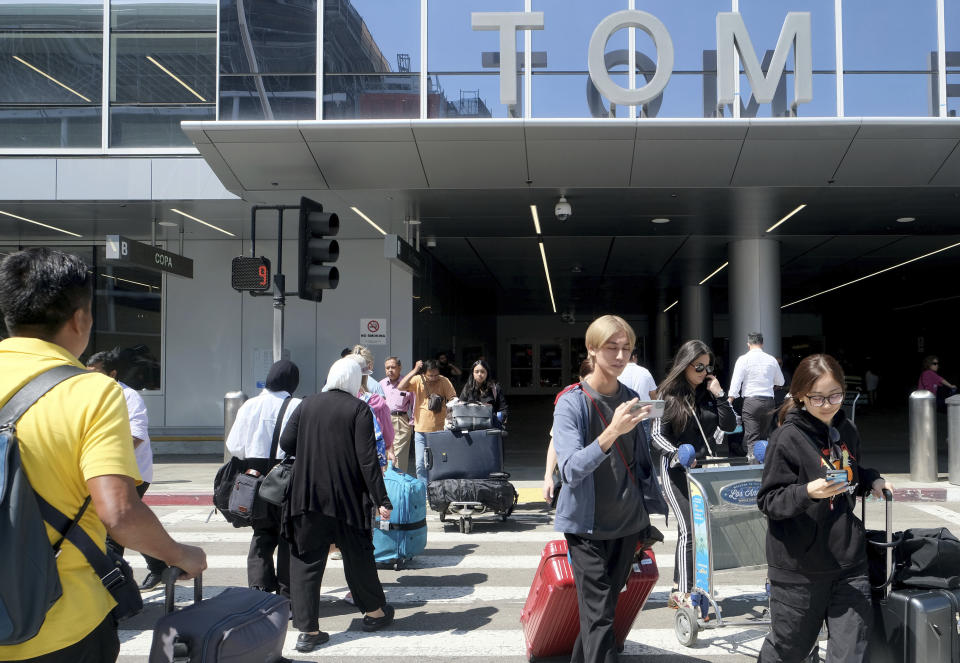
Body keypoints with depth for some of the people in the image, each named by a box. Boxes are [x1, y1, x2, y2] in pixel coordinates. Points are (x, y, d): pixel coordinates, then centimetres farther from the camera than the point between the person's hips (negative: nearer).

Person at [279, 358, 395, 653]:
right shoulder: (359, 409, -8)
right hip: (347, 498, -2)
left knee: (306, 560, 7)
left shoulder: (307, 404, 1)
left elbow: (285, 444, 1)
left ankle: (308, 630, 5)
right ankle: (375, 611, 32)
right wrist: (381, 500, -10)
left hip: (306, 496, 2)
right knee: (358, 555, 16)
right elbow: (367, 459, -13)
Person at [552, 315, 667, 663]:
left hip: (627, 522, 6)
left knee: (602, 606, 15)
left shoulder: (630, 398, 4)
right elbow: (570, 470, -26)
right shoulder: (571, 403, -14)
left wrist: (650, 511, 12)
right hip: (588, 525, -5)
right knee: (599, 616, -7)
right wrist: (612, 432, -38)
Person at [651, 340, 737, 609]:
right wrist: (676, 455, -23)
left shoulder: (709, 393, 9)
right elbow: (658, 436, -5)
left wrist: (719, 395, -5)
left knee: (700, 527, 8)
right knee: (689, 529, -13)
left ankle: (679, 591, 19)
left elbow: (729, 425, 4)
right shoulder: (668, 395, -3)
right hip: (677, 469, -5)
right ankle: (684, 594, -10)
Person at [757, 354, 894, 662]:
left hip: (849, 559, 5)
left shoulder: (847, 431, 5)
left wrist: (872, 481, 2)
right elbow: (768, 500, -15)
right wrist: (807, 493, -31)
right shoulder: (787, 438, -15)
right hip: (800, 566, -5)